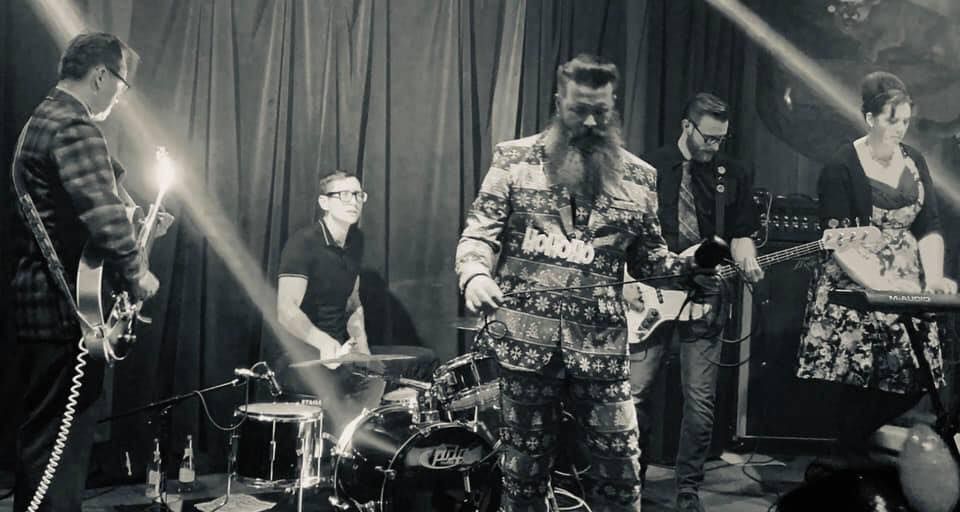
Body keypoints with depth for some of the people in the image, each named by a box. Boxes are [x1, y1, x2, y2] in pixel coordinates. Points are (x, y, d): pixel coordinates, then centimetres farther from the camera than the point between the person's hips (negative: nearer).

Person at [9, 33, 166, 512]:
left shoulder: (42, 120, 18)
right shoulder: (74, 129, -16)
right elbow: (104, 215, -25)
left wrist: (139, 223, 15)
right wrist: (138, 274, -11)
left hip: (38, 300, 11)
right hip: (66, 308, -11)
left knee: (41, 431, 17)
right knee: (63, 437, -5)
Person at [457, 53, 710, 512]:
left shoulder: (638, 176, 7)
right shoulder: (514, 159, 1)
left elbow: (648, 255, 13)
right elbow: (478, 234, -1)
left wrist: (687, 266, -7)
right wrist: (475, 274, -22)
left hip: (601, 346, 2)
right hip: (526, 339, -1)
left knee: (620, 470, 3)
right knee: (525, 469, 10)